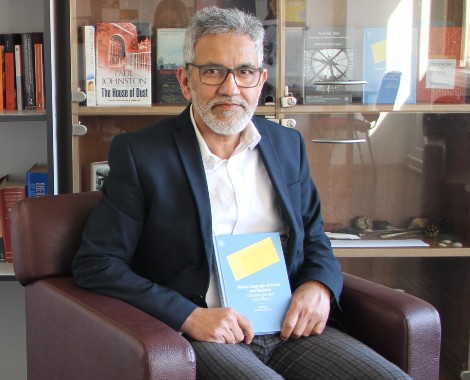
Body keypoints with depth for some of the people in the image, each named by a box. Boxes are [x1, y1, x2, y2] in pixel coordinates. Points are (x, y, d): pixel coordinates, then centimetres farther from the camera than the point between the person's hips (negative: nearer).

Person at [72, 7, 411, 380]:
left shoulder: (288, 145, 13)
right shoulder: (139, 153, -2)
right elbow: (95, 264, -4)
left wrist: (319, 287, -3)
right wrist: (189, 316, -16)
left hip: (290, 326, 5)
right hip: (196, 334, -4)